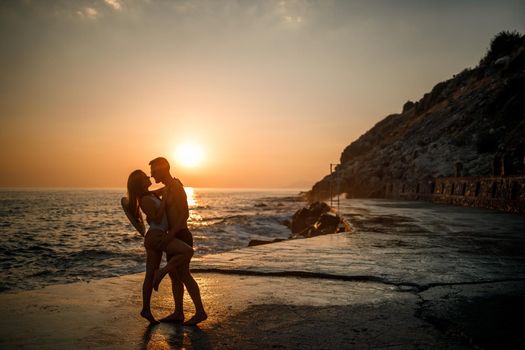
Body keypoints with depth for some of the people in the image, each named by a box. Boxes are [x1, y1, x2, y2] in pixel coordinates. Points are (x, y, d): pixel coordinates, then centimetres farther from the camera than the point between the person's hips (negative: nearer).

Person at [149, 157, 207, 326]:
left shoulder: (176, 188, -16)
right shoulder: (168, 188, 15)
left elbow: (185, 214, -24)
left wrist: (169, 235, -28)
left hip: (181, 237, -10)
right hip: (175, 238, 10)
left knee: (183, 275, -7)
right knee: (174, 275, 11)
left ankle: (200, 312, 1)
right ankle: (178, 313, 17)